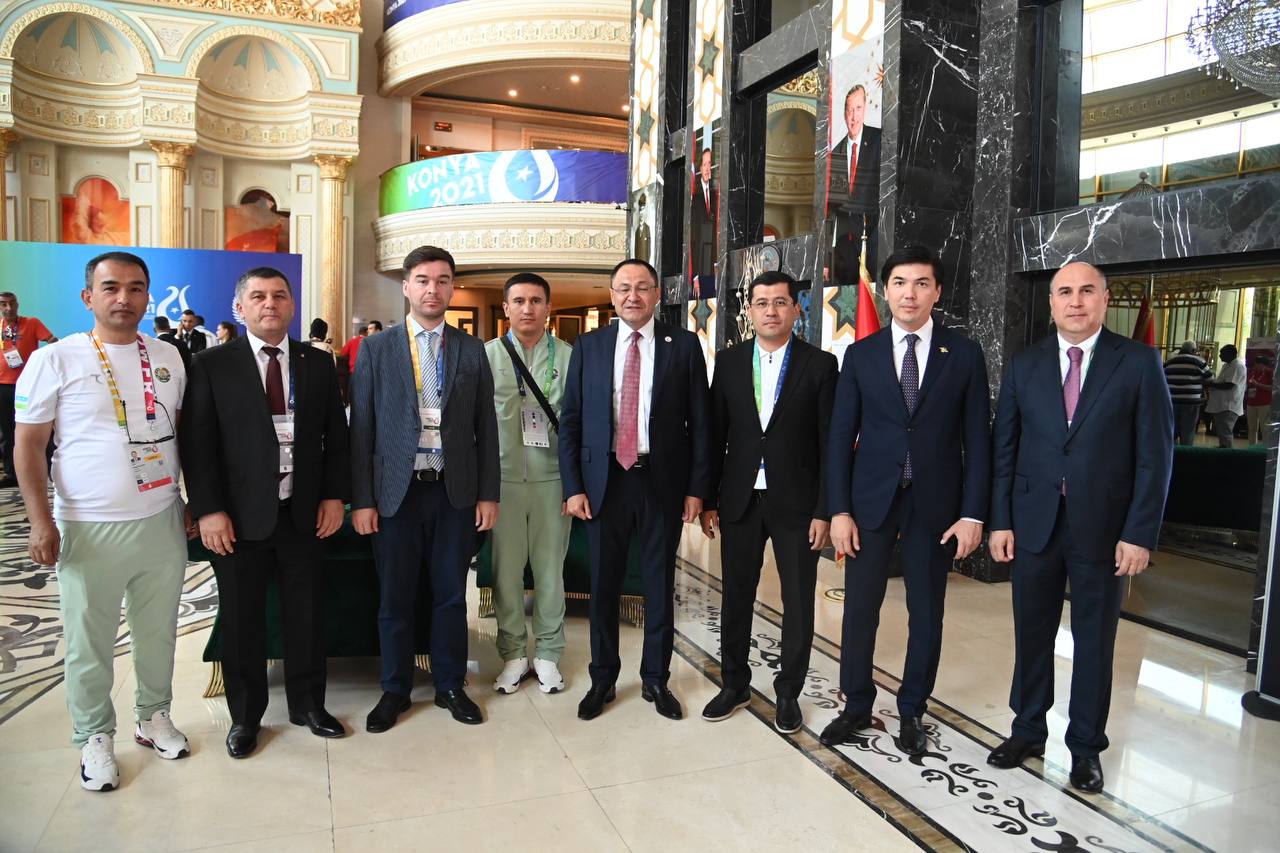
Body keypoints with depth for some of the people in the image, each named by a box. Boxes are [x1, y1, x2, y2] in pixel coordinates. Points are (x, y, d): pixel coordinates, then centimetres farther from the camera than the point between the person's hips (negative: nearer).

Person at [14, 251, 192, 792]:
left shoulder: (168, 358, 5)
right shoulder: (55, 360, -6)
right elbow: (28, 446, -4)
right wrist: (41, 521, -11)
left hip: (162, 523, 3)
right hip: (89, 530, -3)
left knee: (158, 632, 15)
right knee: (89, 643, 9)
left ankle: (154, 716, 35)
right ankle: (94, 737, 28)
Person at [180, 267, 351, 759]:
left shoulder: (318, 364, 6)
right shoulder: (212, 366, -2)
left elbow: (336, 436, 8)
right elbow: (197, 443, -5)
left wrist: (334, 495, 0)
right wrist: (208, 510, -11)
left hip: (304, 511, 2)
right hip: (239, 515, -2)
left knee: (307, 612, 12)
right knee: (241, 619, 10)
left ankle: (307, 704, 30)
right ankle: (245, 716, 29)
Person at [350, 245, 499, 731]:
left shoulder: (471, 350, 6)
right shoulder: (376, 349, 3)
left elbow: (485, 427, 5)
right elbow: (361, 427, 1)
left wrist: (488, 493, 1)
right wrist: (361, 499, -4)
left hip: (456, 491, 1)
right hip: (397, 491, -1)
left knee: (450, 595, 10)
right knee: (395, 597, 9)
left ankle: (450, 686, 27)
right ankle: (395, 690, 27)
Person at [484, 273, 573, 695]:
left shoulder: (568, 356, 2)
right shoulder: (486, 355, 4)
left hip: (552, 477, 0)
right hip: (502, 477, 1)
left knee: (550, 570, 7)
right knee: (506, 570, 7)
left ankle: (548, 654, 22)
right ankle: (513, 654, 22)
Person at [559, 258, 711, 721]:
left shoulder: (684, 344, 0)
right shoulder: (588, 346, 4)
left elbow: (699, 420, 0)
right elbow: (570, 420, 3)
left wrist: (697, 487, -4)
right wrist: (573, 486, -3)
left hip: (663, 480, -1)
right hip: (605, 479, 1)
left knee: (660, 583, 10)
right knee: (603, 583, 10)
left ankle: (656, 679, 27)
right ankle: (602, 679, 27)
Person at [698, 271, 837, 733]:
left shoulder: (820, 364, -3)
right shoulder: (729, 361, 4)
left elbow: (829, 442, -4)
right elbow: (715, 434, 5)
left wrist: (823, 510, -9)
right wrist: (709, 500, 2)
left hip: (796, 502, -2)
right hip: (740, 500, 2)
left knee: (798, 600, 7)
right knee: (736, 595, 12)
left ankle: (788, 692, 25)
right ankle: (735, 684, 29)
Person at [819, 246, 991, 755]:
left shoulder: (964, 354, 1)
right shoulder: (861, 355, 2)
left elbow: (977, 439, 0)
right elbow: (841, 436, 1)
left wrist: (972, 513, -6)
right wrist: (839, 509, -5)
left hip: (936, 504, 0)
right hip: (871, 501, 1)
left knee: (926, 613, 10)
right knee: (860, 609, 6)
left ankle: (911, 712, 27)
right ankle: (856, 706, 24)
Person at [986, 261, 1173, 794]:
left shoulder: (1139, 363, -3)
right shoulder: (1025, 365, 4)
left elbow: (1155, 454, -5)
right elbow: (1004, 448, 5)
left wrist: (1140, 533, -10)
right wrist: (1000, 521, -1)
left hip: (1104, 528, -2)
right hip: (1035, 523, 2)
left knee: (1094, 641, 11)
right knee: (1032, 634, 11)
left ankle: (1085, 746, 26)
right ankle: (1028, 731, 29)